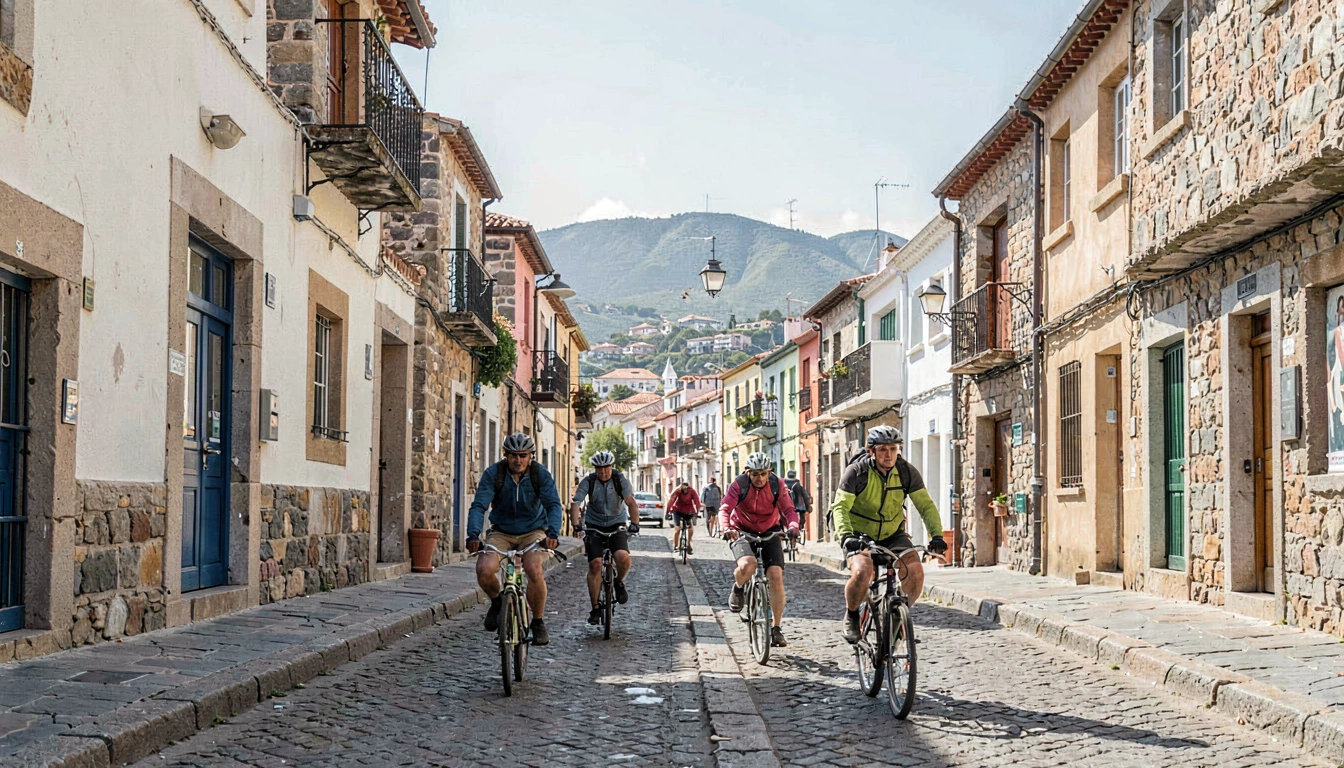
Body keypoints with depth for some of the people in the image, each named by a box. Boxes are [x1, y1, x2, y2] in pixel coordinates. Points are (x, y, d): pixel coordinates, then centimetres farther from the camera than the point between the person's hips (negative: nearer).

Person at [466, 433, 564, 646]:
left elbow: (554, 505, -19)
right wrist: (473, 534, -36)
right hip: (501, 532, 1)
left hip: (533, 532, -1)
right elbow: (479, 505, -19)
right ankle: (497, 602, 7)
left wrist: (552, 532, -38)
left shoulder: (541, 475, -11)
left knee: (534, 570, -30)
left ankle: (538, 623, -8)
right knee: (484, 569, -27)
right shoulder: (493, 474, -12)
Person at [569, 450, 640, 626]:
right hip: (594, 526, 1)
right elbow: (575, 503, -21)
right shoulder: (588, 482, -10)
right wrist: (575, 524, -38)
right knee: (595, 564, -11)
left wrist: (634, 523, -38)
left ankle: (619, 582, 7)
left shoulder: (620, 480, -10)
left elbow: (631, 502, -22)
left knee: (623, 557, -26)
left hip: (617, 525, 0)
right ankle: (595, 608, -2)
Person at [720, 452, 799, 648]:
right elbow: (725, 509, -27)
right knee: (747, 566, -33)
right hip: (742, 531, -2)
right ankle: (738, 588, 5)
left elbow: (788, 509, -20)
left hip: (769, 532, 2)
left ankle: (776, 628, -4)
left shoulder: (777, 485, -12)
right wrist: (726, 529, -48)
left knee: (776, 576, -15)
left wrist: (793, 526, -43)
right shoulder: (739, 484, -17)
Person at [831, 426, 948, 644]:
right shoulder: (856, 472, -19)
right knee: (862, 573, -31)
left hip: (893, 534, 3)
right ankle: (851, 616, -1)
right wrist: (846, 535, -44)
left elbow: (926, 505, -9)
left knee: (915, 572, -21)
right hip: (860, 535, -3)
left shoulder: (907, 472, -9)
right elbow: (840, 506, -26)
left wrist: (936, 534, -25)